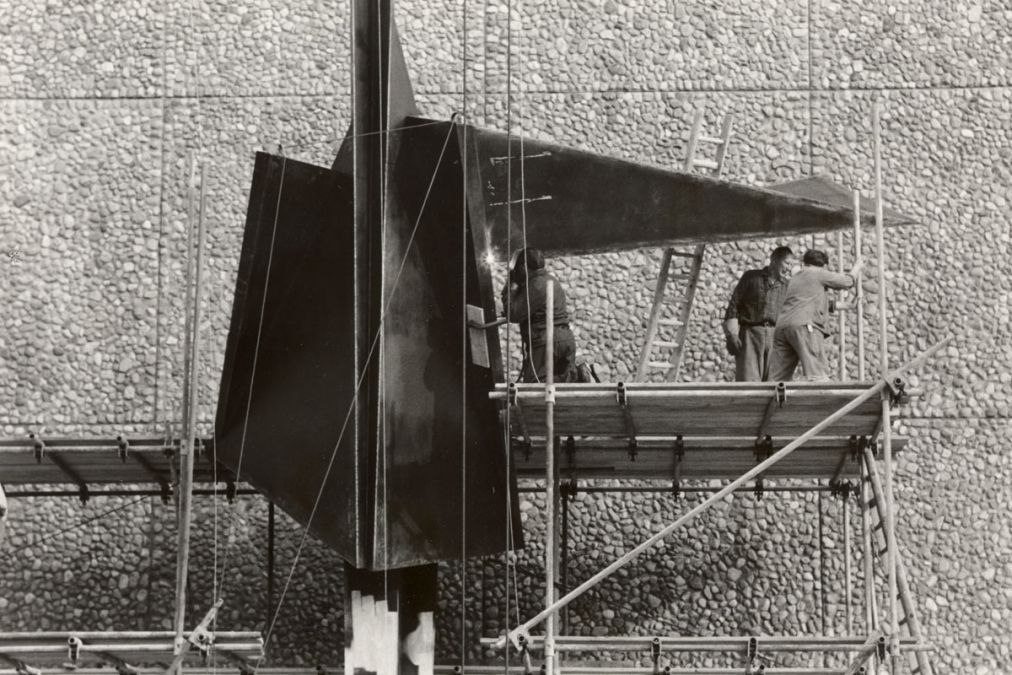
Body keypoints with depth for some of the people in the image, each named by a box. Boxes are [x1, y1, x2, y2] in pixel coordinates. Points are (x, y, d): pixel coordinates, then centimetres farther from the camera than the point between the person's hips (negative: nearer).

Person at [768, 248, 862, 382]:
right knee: (818, 375, -13)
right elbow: (847, 282, 15)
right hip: (803, 325, -7)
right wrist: (857, 267, 34)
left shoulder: (795, 279, 30)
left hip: (782, 326, 7)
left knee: (778, 378, 4)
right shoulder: (819, 274, 9)